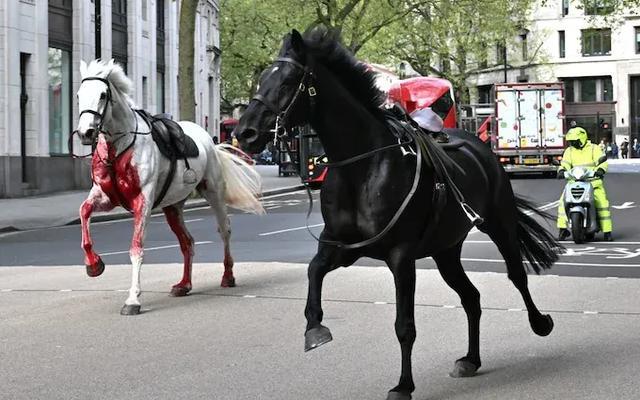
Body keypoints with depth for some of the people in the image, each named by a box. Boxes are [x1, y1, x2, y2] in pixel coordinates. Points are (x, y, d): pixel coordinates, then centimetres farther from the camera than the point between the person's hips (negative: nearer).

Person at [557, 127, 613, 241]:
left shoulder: (594, 149, 1)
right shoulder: (569, 151, 12)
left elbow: (603, 162, -8)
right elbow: (565, 164, 6)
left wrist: (600, 170, -30)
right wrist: (562, 171, -18)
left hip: (593, 181, -3)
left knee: (602, 203, -18)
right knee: (563, 201, -17)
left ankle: (607, 231, -11)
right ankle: (562, 228, -13)